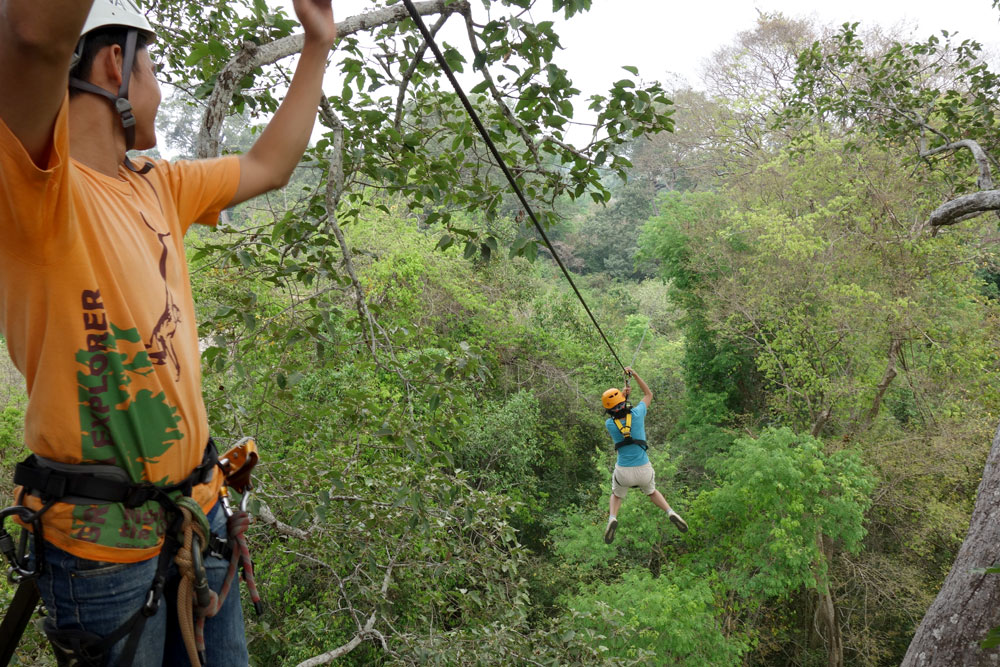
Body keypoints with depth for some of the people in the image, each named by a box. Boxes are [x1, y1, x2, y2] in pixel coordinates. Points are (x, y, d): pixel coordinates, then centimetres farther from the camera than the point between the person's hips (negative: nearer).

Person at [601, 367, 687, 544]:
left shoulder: (609, 424, -12)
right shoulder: (637, 414, -12)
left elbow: (614, 415, 15)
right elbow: (648, 394, 8)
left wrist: (622, 394, 4)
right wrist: (635, 375, 10)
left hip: (623, 471, -1)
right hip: (644, 470, 1)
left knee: (616, 496, 28)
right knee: (652, 492, 32)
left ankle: (612, 518, -2)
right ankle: (671, 513, 7)